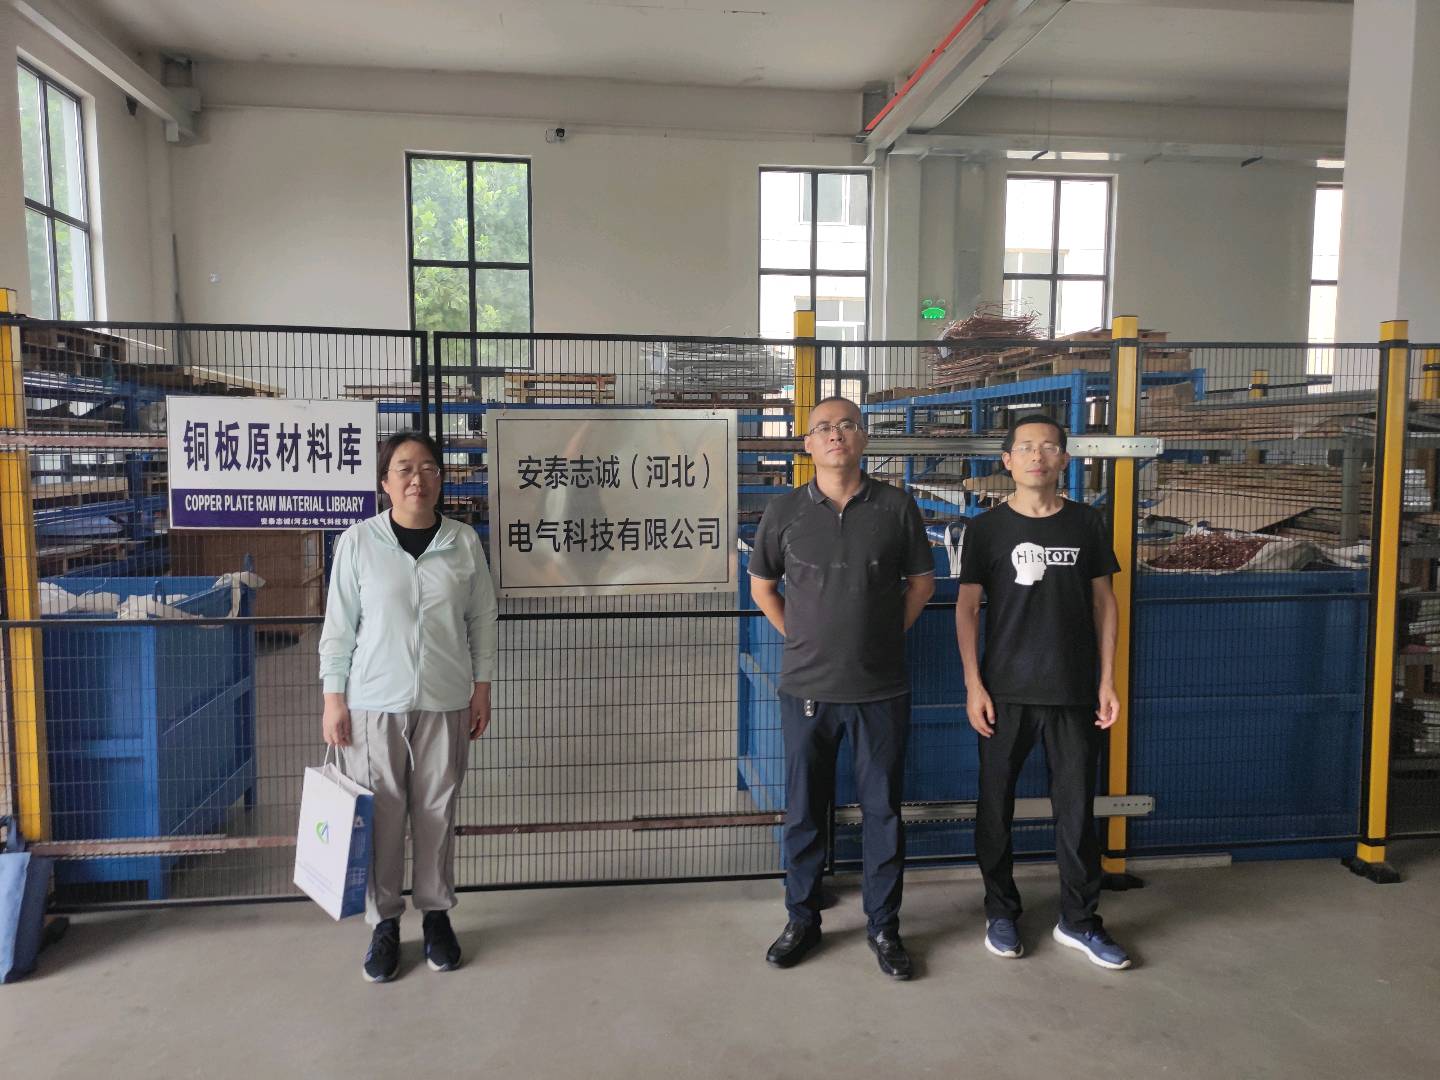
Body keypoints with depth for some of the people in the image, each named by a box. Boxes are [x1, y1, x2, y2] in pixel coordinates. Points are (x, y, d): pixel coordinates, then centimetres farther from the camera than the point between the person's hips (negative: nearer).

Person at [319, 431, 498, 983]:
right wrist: (333, 698, -3)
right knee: (381, 815, 7)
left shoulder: (464, 542, 0)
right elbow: (339, 625, 0)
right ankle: (384, 922, 24)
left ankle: (437, 914, 28)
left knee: (437, 812, 11)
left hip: (445, 703, 1)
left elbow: (481, 620, 7)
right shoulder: (358, 542, -4)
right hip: (374, 703, -1)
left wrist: (482, 687, 5)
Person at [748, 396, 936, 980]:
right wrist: (800, 637, 5)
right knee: (803, 809, 11)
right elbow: (762, 586, 12)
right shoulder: (784, 511, 0)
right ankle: (802, 918, 29)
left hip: (882, 689, 0)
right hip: (807, 688, 1)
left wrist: (887, 635, 4)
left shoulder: (896, 507, -2)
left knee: (883, 809, 9)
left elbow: (921, 581, 9)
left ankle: (884, 925, 26)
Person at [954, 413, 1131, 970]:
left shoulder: (1087, 523, 5)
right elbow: (967, 607, -1)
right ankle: (1001, 913, 24)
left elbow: (1103, 601, 8)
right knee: (996, 805, 7)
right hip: (1005, 692, -1)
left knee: (1077, 807, 8)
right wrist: (973, 685, -7)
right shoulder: (986, 528, -1)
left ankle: (1079, 920, 23)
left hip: (1073, 692, 1)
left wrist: (1107, 680, 3)